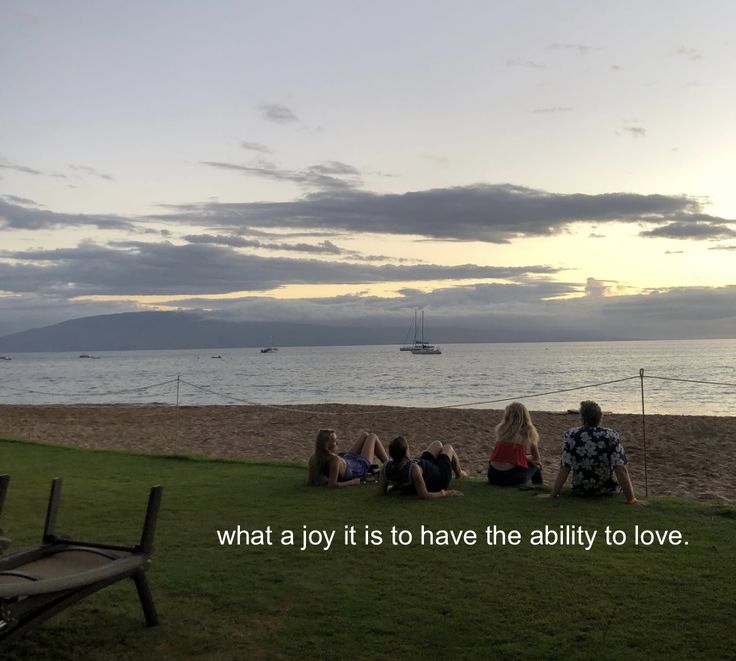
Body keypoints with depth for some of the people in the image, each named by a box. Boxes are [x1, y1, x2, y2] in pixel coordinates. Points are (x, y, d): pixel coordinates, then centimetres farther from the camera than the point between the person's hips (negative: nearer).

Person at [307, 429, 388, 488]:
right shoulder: (335, 459, -49)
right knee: (373, 437, 18)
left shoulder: (314, 459, -30)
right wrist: (352, 482, -35)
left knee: (365, 434, 28)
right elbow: (332, 484, -47)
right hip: (361, 468, -7)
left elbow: (310, 481, -21)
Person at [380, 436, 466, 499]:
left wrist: (396, 485, 1)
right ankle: (459, 473, 56)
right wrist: (445, 493, -29)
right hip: (438, 482, -5)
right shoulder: (413, 468, -47)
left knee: (437, 444, 25)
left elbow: (383, 492, -19)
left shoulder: (386, 466, -30)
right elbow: (424, 495, -42)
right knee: (448, 448, 22)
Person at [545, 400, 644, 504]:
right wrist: (631, 499, -17)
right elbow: (621, 469, -20)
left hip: (579, 492, 1)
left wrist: (553, 495, -10)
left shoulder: (571, 435, -13)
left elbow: (564, 468, -15)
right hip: (608, 491, -1)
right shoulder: (611, 435, -16)